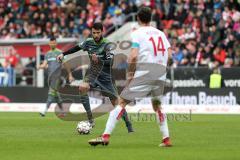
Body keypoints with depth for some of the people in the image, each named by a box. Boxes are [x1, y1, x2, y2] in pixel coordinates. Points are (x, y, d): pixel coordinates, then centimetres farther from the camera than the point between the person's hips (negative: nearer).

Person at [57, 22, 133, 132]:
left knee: (115, 102, -3)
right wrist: (63, 54, 13)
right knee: (82, 88, -27)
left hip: (105, 75, -3)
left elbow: (110, 62, -23)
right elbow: (77, 48, 16)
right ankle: (90, 119, -24)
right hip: (93, 73, 3)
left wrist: (98, 59, -38)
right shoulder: (89, 42, -2)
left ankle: (129, 125, 14)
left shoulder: (106, 44, -15)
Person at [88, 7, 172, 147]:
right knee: (157, 105, 24)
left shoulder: (138, 33, -1)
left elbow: (133, 56, -13)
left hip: (143, 75, -5)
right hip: (160, 76, 5)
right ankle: (166, 139, 17)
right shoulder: (160, 33, 14)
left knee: (122, 102, -2)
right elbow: (169, 53, 6)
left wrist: (130, 73, -2)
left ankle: (106, 136, -12)